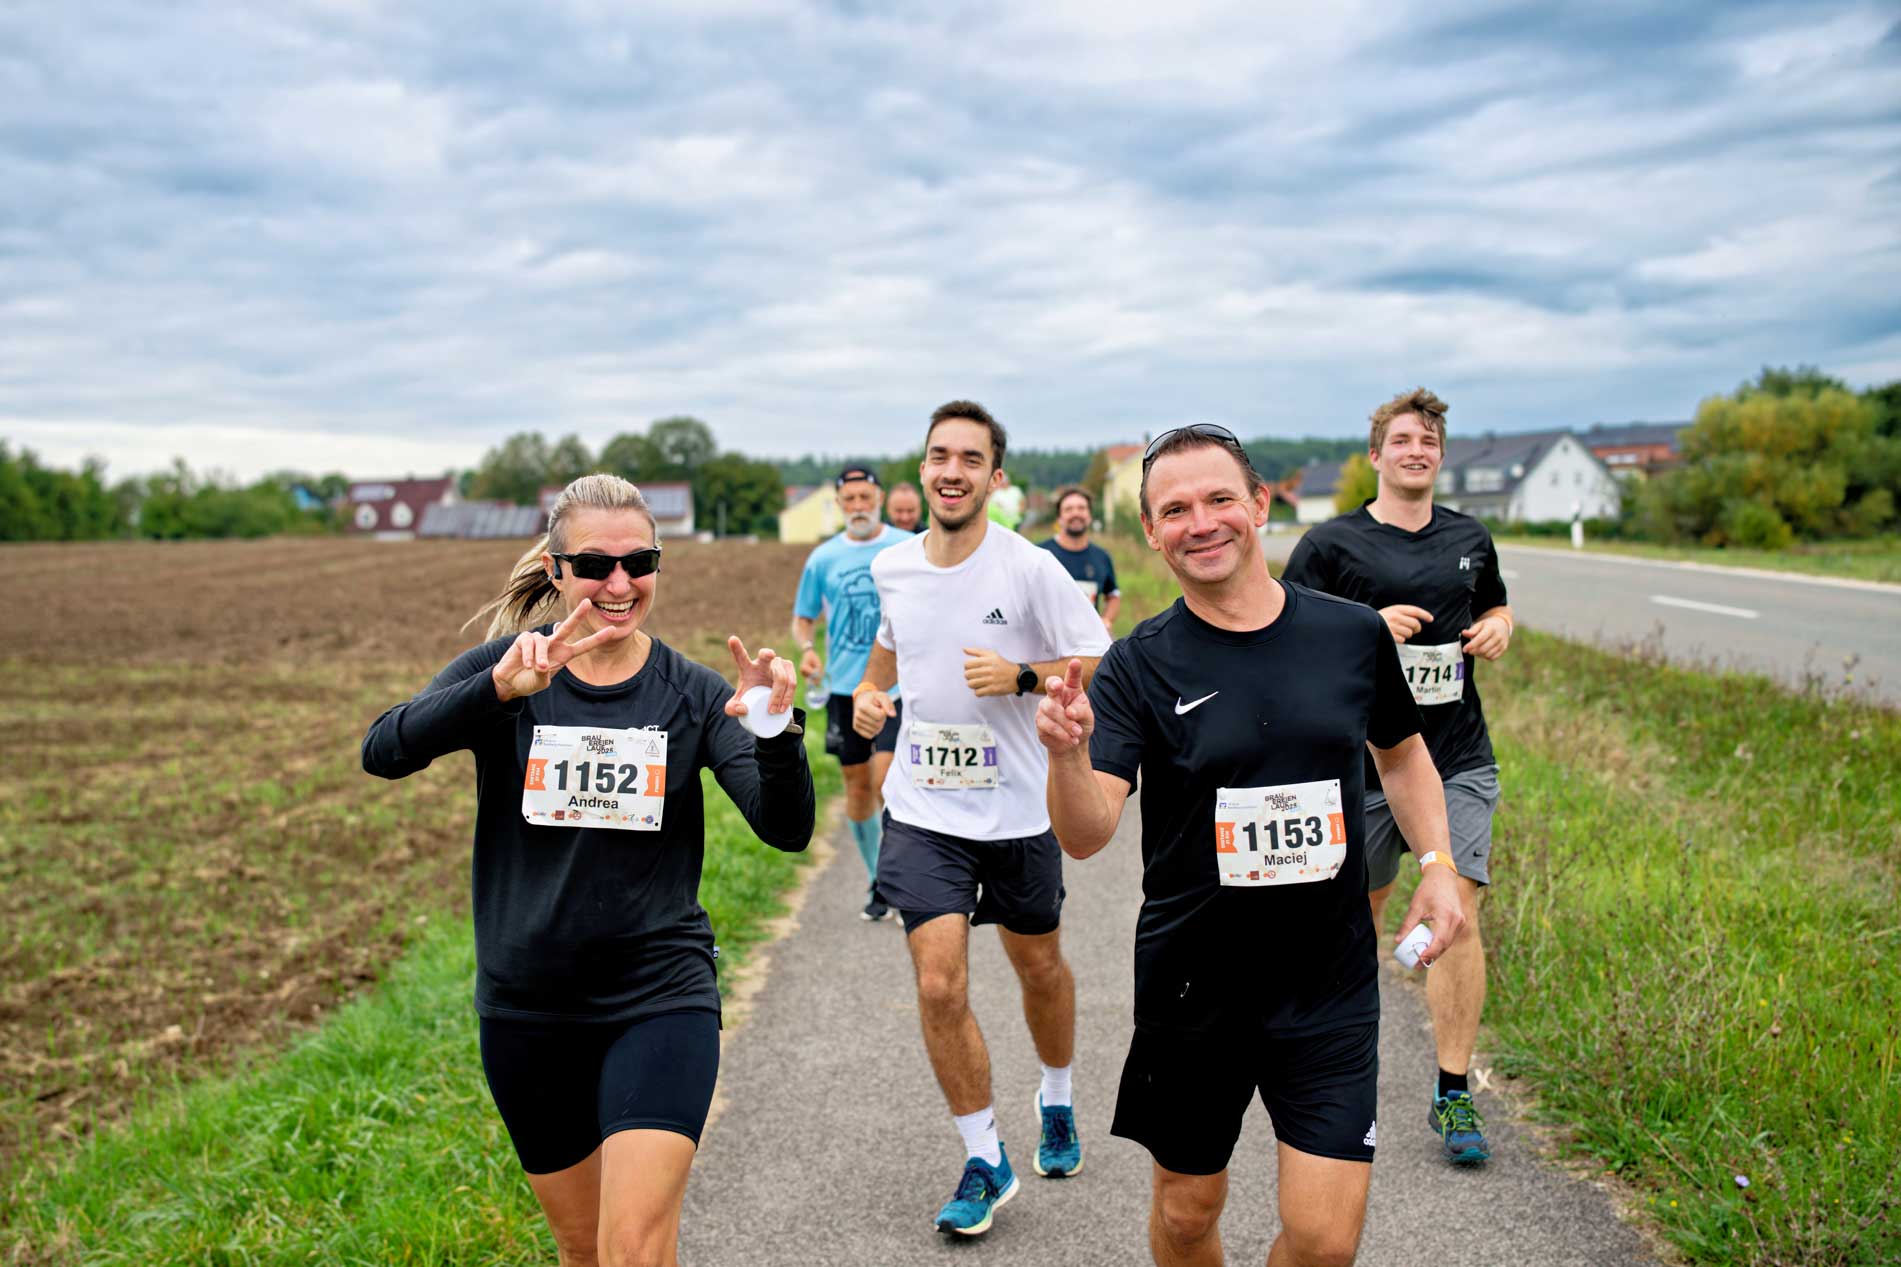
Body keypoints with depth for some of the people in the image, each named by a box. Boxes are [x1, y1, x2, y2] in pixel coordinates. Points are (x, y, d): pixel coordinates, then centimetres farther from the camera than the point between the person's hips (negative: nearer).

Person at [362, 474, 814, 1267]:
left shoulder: (692, 692, -3)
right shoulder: (504, 670, -4)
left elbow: (787, 830, -11)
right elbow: (383, 752, -21)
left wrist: (777, 732, -31)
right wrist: (501, 690, -38)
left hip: (660, 995, -1)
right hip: (527, 1006, 1)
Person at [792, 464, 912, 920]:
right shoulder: (823, 559, 4)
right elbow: (803, 618, 12)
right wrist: (807, 649, -8)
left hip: (897, 683, -3)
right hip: (844, 686, 3)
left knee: (886, 781, -15)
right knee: (858, 786, 9)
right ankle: (877, 881, 26)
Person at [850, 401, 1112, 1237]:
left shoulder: (1031, 569, -14)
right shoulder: (891, 568, 0)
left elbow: (1100, 666, -11)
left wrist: (1021, 677, -25)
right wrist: (868, 690, 2)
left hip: (1018, 811, -2)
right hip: (922, 809, 2)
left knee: (1039, 967, 18)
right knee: (939, 986, -9)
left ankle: (1056, 1101, 47)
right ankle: (984, 1161, 11)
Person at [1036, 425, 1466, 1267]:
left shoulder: (1354, 635, -2)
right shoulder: (1138, 667, -9)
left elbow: (1401, 752, 17)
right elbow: (1086, 836, -20)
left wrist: (1437, 863, 3)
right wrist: (1067, 752, -39)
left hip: (1330, 985, 1)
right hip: (1191, 988, -1)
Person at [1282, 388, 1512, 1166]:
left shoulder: (1470, 539, 10)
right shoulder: (1331, 544, -2)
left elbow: (1495, 607, 27)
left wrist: (1498, 630, 4)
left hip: (1459, 760, 2)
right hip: (1364, 759, -2)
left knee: (1457, 914, -7)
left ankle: (1453, 1094, 2)